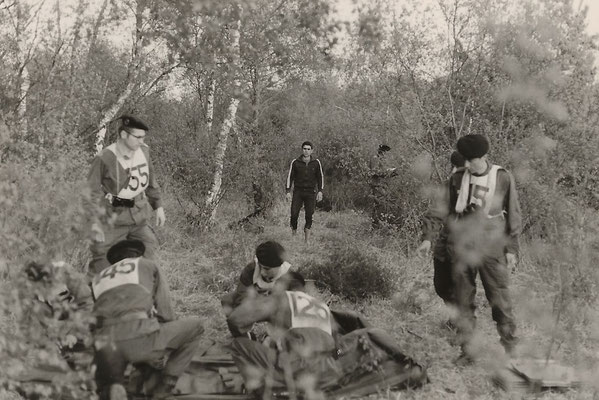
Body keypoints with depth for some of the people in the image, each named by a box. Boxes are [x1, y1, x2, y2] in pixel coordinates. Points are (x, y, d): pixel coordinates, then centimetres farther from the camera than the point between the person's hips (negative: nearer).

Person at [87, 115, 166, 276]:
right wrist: (94, 221, -19)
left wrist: (158, 206, 15)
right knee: (103, 258, -5)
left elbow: (151, 181, 13)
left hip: (138, 214, 6)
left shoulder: (143, 151, -1)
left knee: (148, 246, 10)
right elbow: (92, 191, -13)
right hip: (113, 215, -6)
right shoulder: (105, 158, -18)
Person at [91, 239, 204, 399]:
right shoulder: (148, 265, 25)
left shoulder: (97, 279, 34)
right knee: (195, 326, 21)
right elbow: (165, 313, 20)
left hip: (104, 346, 4)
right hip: (138, 336, -4)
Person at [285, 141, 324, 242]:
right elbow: (290, 177, 5)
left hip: (311, 193, 0)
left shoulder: (316, 163, 1)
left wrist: (320, 191, -1)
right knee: (294, 214, -9)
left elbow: (320, 177, 8)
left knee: (309, 216, -3)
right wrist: (288, 191, -1)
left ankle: (306, 240, 4)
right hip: (298, 192, 0)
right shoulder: (295, 162, -1)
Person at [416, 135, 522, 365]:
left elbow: (514, 215, 4)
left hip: (491, 248, -2)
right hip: (461, 247, 3)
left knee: (499, 300, 1)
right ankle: (467, 351, 16)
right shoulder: (457, 179, 5)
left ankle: (510, 349, 15)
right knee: (464, 301, 6)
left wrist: (511, 249, 2)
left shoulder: (503, 178, -1)